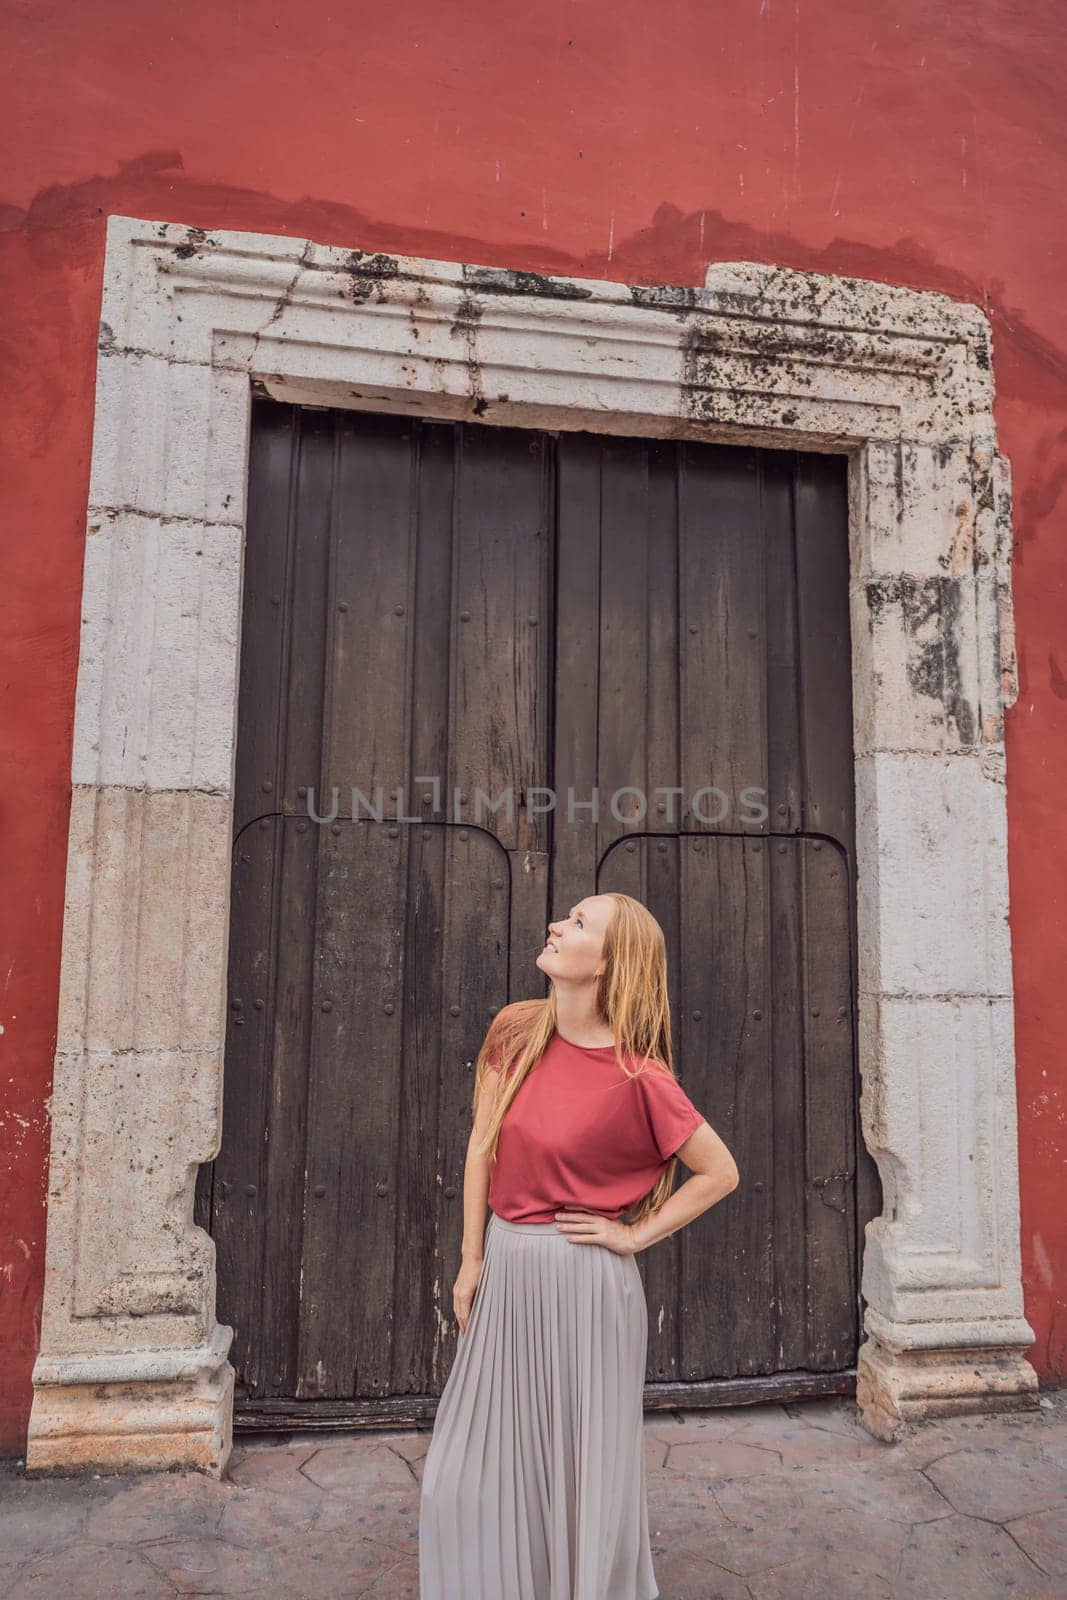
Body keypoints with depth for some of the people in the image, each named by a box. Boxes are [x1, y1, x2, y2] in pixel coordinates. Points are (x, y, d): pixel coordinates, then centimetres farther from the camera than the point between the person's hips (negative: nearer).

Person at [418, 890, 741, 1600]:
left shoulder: (637, 1076, -16)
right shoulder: (516, 1031, -2)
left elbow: (721, 1173, -6)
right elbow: (482, 1146, 4)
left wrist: (637, 1235, -7)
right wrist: (473, 1261, 4)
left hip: (585, 1280, -5)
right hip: (505, 1272, 5)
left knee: (583, 1466, 12)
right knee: (466, 1474, 15)